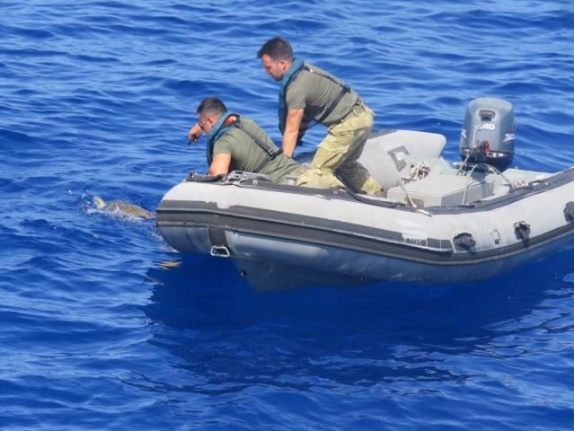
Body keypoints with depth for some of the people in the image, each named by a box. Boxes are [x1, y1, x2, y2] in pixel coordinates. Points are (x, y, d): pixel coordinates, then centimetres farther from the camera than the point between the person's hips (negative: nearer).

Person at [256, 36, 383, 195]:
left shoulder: (297, 87, -22)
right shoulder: (303, 71, 6)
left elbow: (291, 131, -18)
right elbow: (304, 116, 11)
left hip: (349, 124, -10)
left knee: (317, 171, -9)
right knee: (346, 164, 30)